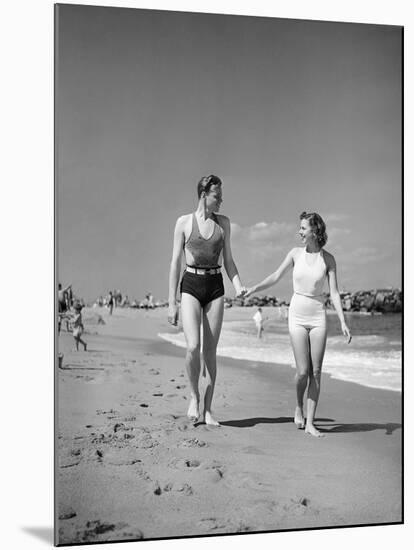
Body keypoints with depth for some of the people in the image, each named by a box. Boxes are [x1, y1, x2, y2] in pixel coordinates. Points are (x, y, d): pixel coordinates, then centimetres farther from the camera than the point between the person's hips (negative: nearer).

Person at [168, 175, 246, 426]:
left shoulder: (223, 222, 9)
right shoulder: (184, 222, 0)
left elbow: (228, 260, 12)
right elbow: (176, 262, 1)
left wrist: (238, 286, -7)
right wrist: (172, 302, -2)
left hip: (216, 286, 3)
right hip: (191, 285, -3)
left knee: (210, 351, 3)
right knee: (193, 347, -18)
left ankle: (208, 409, 12)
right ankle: (194, 396, 6)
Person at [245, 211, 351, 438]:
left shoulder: (328, 259, -2)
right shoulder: (295, 254, 0)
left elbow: (334, 293, -2)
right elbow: (275, 277, 9)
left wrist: (343, 322, -8)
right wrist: (253, 288, 0)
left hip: (318, 317, 0)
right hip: (297, 316, 0)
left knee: (316, 372, -1)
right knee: (303, 371, -7)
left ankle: (310, 422, 7)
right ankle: (299, 407, 22)